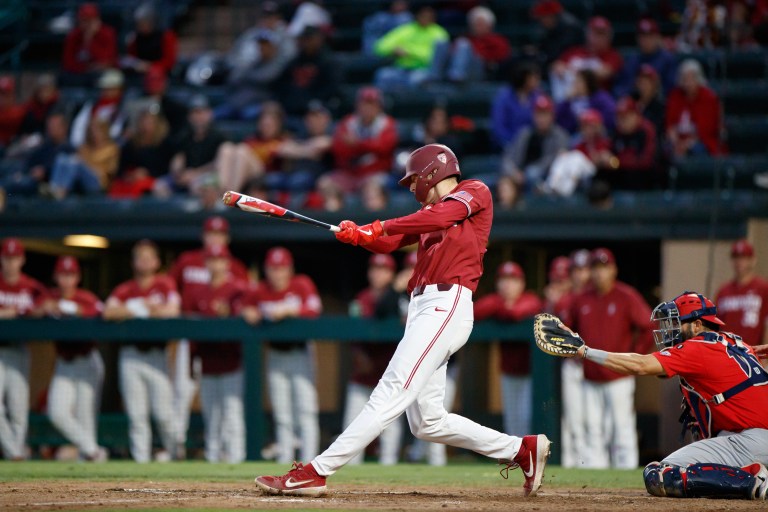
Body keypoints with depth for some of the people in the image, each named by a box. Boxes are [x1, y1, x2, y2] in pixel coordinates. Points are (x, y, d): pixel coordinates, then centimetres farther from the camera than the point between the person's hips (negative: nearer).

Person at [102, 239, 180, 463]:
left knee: (163, 411, -6)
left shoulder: (165, 284, 4)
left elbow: (172, 310, -13)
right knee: (136, 413, -1)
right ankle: (140, 458, 2)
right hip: (130, 355, 2)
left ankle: (171, 449, 16)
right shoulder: (124, 289, 10)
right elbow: (108, 312, -6)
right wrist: (141, 308, -9)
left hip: (156, 354, -2)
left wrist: (130, 311, -5)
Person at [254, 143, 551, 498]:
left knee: (393, 393, -16)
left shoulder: (475, 192, 4)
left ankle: (316, 471, -25)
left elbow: (441, 217, -15)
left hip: (446, 306, -10)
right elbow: (388, 243, 17)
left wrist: (380, 227, -13)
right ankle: (522, 450, 15)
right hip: (422, 309, 10)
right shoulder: (430, 212, 28)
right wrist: (359, 235, -4)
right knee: (428, 422, 7)